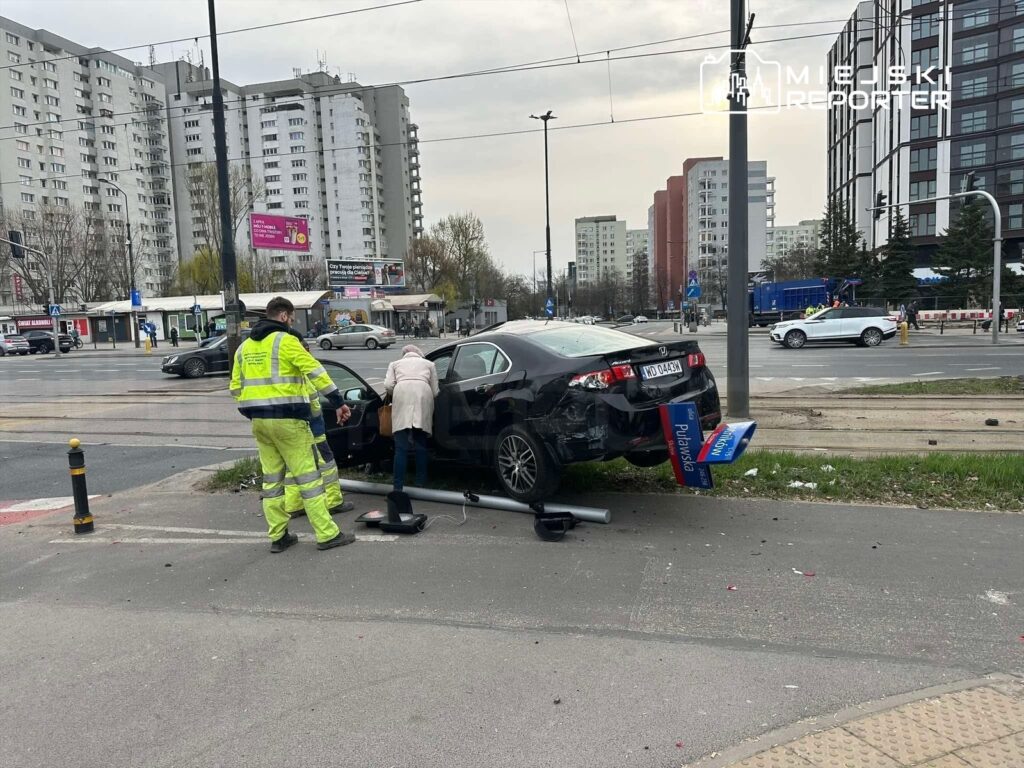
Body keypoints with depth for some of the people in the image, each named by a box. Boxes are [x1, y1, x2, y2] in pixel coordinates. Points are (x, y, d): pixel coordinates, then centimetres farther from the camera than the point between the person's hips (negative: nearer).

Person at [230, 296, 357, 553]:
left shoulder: (245, 346, 14)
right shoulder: (286, 341, -8)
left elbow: (236, 387, 16)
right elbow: (316, 372, -16)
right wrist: (339, 402, -14)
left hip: (259, 421, 7)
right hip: (287, 419, -7)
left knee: (271, 479, 13)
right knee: (308, 476, -3)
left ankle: (277, 536, 18)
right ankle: (327, 534, 0)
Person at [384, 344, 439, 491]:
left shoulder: (395, 363, 29)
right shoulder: (428, 363, 31)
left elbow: (388, 385, 12)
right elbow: (435, 391, 21)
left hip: (402, 393, -1)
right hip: (423, 394, 1)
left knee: (401, 447, -2)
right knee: (421, 445, 13)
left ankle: (398, 486, -5)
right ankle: (421, 482, 16)